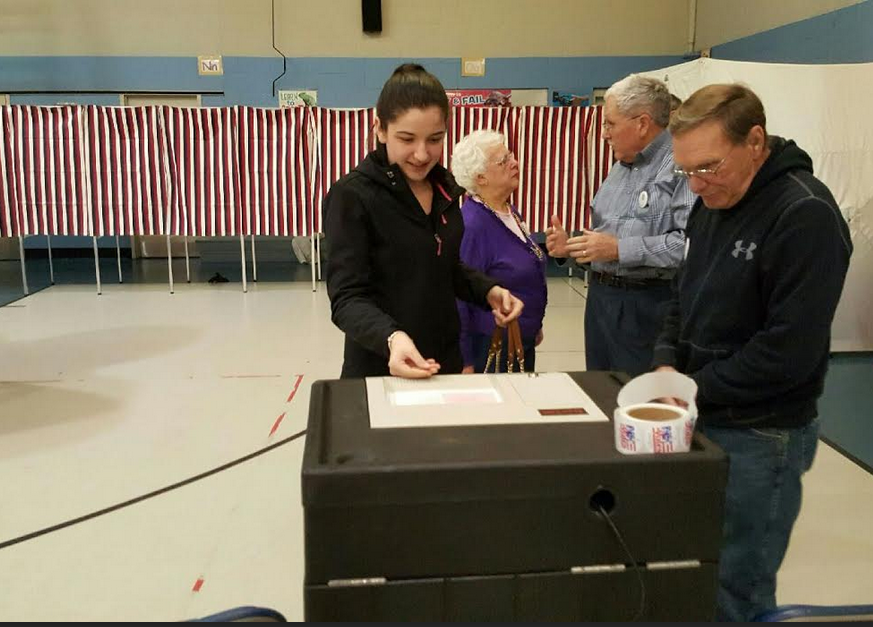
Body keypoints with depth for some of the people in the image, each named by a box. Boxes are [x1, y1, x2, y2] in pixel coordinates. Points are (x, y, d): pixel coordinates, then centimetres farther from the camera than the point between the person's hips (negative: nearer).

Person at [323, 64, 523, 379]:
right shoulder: (352, 195, -16)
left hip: (446, 361, 6)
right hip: (380, 369, -6)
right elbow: (348, 298, -19)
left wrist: (487, 291, -1)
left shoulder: (445, 187, 4)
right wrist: (390, 338, -37)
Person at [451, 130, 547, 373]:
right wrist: (465, 363, -20)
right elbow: (458, 298, -22)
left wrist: (535, 325, 23)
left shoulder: (510, 212, 5)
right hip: (489, 347, -9)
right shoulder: (471, 224, -23)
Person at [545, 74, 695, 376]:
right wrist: (571, 246, 5)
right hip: (600, 297, 9)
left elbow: (691, 241, -28)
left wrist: (619, 249, -23)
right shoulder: (621, 167, 17)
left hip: (645, 306, -8)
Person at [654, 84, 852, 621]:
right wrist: (668, 363, -1)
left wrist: (695, 389, -16)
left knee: (736, 592, 5)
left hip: (760, 436, -8)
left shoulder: (806, 216, -19)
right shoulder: (711, 204, 7)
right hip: (704, 417, 8)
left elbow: (790, 351, -23)